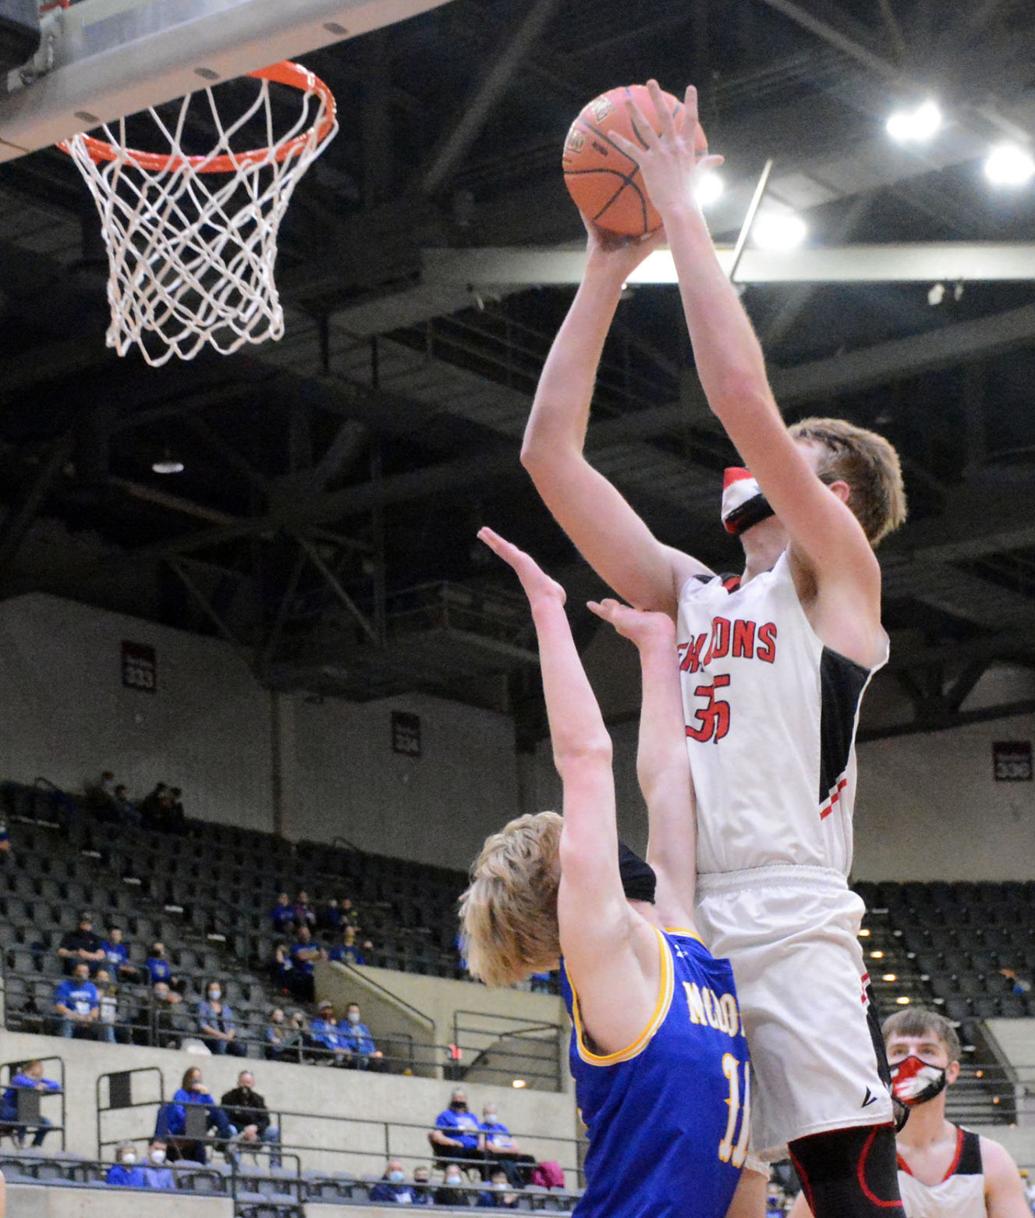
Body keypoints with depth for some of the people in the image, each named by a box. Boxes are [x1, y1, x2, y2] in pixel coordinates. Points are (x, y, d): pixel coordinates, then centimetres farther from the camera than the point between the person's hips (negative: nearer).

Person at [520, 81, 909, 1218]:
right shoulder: (688, 591, 23)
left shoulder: (836, 573, 5)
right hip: (681, 941, 7)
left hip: (795, 941, -7)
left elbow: (740, 390, -9)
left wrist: (680, 205, -2)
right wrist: (607, 271, 17)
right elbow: (549, 452, 19)